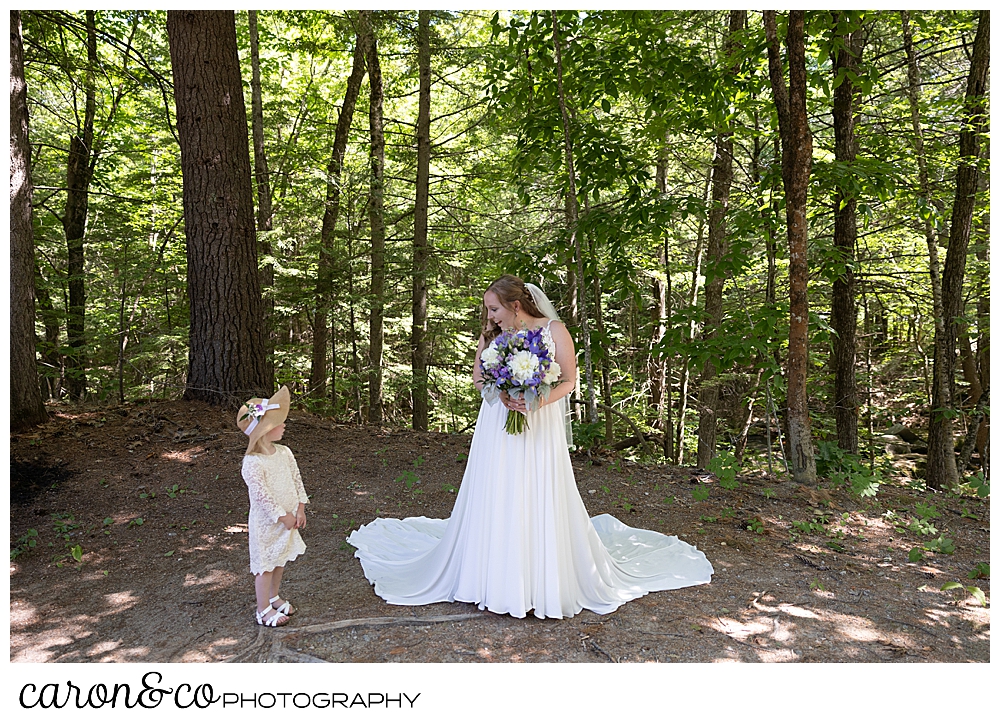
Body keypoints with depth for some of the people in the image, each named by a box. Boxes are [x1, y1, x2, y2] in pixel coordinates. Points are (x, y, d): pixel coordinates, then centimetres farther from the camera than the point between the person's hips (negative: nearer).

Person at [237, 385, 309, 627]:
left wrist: (300, 509, 0)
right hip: (266, 523, -7)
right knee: (265, 564, 5)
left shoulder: (284, 453, -1)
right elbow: (261, 495, -23)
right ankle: (263, 610, 19)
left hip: (288, 518, 7)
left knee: (280, 559, 20)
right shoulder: (252, 463, -24)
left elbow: (297, 480, 5)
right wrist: (282, 516, -17)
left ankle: (274, 597, 40)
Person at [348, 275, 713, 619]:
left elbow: (568, 380, -4)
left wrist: (536, 401, -20)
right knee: (494, 500, 3)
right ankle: (494, 578, 16)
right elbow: (478, 378, 12)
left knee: (539, 501, 0)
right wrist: (501, 393, -9)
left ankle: (543, 583, 14)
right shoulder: (491, 335, 7)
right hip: (497, 429, 3)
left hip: (539, 429, -3)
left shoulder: (554, 330, -5)